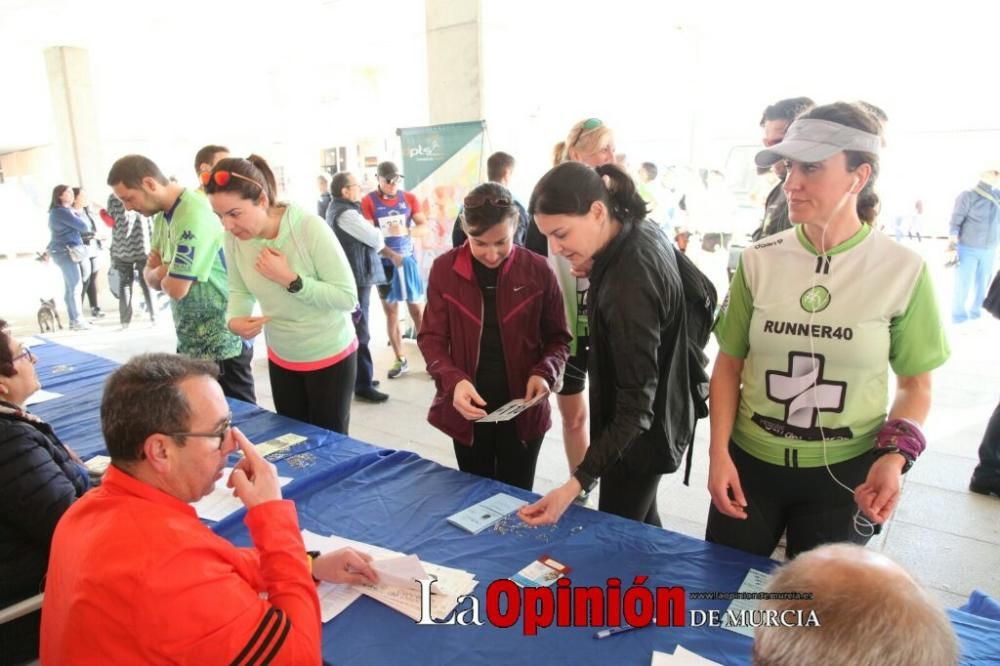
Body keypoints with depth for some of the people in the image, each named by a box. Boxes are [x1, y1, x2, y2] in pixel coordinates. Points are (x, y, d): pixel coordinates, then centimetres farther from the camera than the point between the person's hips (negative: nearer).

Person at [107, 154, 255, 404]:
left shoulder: (194, 214, -22)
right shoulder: (162, 216, 8)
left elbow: (176, 289, -22)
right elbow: (150, 278, 9)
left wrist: (161, 272, 0)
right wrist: (164, 271, -12)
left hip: (221, 345, -9)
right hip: (189, 341, 9)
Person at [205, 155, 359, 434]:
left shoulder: (309, 228, -26)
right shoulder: (234, 237, -12)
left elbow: (348, 297, -23)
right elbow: (239, 290, 3)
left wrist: (290, 279, -29)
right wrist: (235, 320, -17)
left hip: (330, 356, -5)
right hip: (280, 359, 5)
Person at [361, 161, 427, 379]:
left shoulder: (409, 198, 3)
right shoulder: (368, 202, -4)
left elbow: (425, 226, 1)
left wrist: (405, 231, -18)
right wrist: (391, 254, -18)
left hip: (408, 260, 1)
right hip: (384, 264, -1)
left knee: (418, 310, 2)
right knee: (391, 313, 7)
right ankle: (400, 360, 18)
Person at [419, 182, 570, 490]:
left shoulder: (537, 270, -8)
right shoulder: (444, 269, -6)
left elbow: (558, 337, 2)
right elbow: (432, 337, -4)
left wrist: (544, 372, -18)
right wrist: (453, 380, -22)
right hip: (468, 410, 1)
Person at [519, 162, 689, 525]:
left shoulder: (629, 284, -34)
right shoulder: (642, 230, -7)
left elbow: (636, 406, -32)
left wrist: (577, 483, -39)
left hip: (640, 432, -9)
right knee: (641, 525, 27)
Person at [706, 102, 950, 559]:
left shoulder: (903, 270, -10)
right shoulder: (758, 261, -7)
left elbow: (915, 384, 0)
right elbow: (728, 366, 0)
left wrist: (894, 457, -16)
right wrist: (718, 452, -8)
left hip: (844, 472, -1)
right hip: (749, 462, 2)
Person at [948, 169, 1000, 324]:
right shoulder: (968, 195, -8)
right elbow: (955, 222, -10)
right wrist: (953, 246, -14)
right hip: (967, 249, -5)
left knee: (982, 284, 9)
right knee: (963, 284, -3)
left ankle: (975, 312, 23)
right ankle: (958, 315, 11)